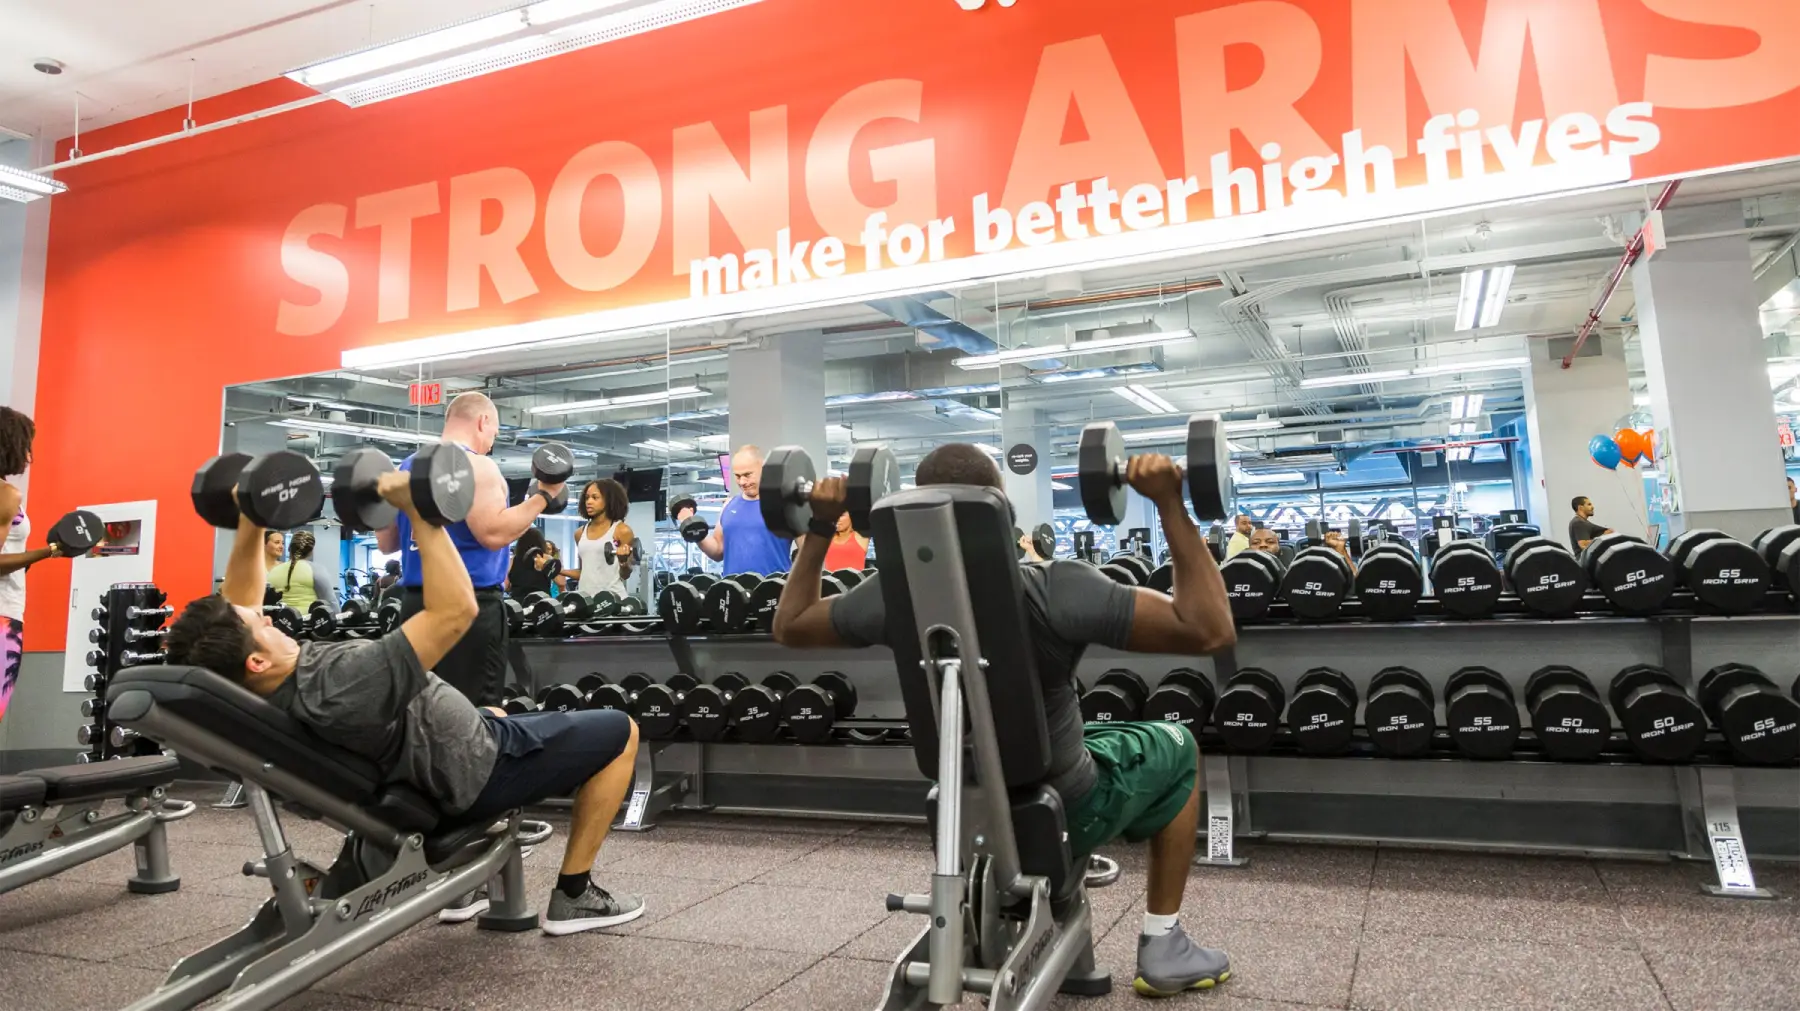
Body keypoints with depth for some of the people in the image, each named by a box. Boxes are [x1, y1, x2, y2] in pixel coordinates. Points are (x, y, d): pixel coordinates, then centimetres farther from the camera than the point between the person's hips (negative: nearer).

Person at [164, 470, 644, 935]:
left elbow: (238, 600, 8)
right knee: (620, 730, 4)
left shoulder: (254, 691, -12)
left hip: (441, 775, 9)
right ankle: (573, 896, 10)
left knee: (495, 715, 40)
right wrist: (419, 514, -41)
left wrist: (250, 520, 0)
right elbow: (456, 611, -43)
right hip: (478, 773, -9)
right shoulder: (338, 691, -39)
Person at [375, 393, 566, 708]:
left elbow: (386, 543, 19)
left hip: (416, 602, 8)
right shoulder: (476, 466, -10)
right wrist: (544, 496, -12)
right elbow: (493, 534, -21)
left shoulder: (407, 468, 15)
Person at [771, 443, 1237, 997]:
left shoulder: (890, 597, -17)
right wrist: (1171, 506, -26)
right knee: (1176, 747, 23)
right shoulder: (1053, 592, -30)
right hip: (1064, 813, -4)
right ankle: (1163, 947, 23)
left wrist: (819, 528, 2)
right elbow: (1211, 631, -27)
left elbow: (789, 626, 2)